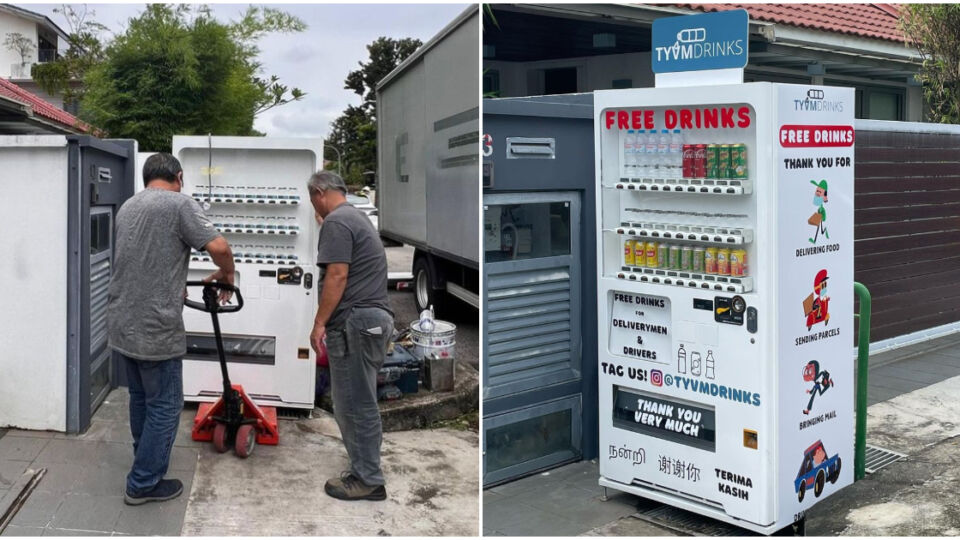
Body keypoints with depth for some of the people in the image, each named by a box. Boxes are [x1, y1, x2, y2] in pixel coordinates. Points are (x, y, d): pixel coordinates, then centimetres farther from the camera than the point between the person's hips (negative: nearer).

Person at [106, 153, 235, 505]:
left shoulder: (128, 206, 14)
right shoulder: (179, 204, -11)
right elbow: (219, 247, -20)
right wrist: (226, 274, 1)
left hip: (122, 323, 8)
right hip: (155, 328, -8)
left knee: (141, 398, 21)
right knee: (164, 405, 3)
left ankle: (146, 463, 36)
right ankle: (144, 484, 9)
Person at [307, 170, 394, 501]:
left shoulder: (336, 222, -10)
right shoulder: (356, 217, 21)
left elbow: (338, 275, -19)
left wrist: (319, 322, -15)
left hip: (355, 321, -10)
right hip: (374, 316, 10)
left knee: (354, 403, -4)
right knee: (359, 401, 16)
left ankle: (367, 480, 3)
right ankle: (365, 471, 23)